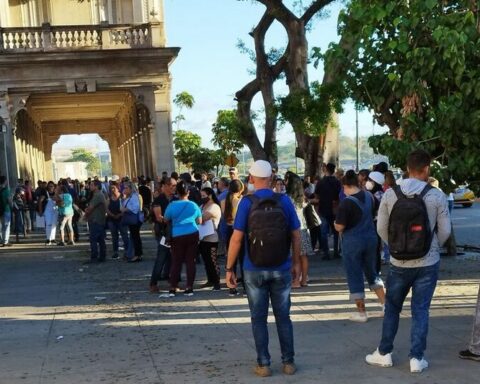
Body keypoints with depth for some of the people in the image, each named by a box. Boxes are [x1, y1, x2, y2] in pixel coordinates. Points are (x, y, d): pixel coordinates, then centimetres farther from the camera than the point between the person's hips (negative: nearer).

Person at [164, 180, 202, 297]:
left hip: (177, 236, -1)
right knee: (190, 261, 5)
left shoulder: (172, 205, -5)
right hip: (193, 235, 1)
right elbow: (199, 221, 10)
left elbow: (166, 220, 7)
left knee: (176, 262, 5)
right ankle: (189, 288, 6)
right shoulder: (194, 205, 1)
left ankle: (172, 288, 3)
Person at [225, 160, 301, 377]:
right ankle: (288, 362, 17)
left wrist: (229, 268, -5)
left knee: (259, 318, 9)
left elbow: (237, 238, -12)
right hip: (281, 269, 2)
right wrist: (296, 262, 13)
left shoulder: (247, 202, -9)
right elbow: (296, 235, 0)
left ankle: (264, 364, 12)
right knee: (283, 316, 13)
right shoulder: (284, 200, -4)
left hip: (254, 270, -2)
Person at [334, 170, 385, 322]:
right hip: (370, 238, 6)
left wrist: (335, 224, 2)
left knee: (355, 277, 6)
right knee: (372, 272, 22)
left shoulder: (347, 202, -20)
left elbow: (339, 227, -19)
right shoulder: (369, 196, 0)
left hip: (353, 241, -6)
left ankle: (361, 312, 11)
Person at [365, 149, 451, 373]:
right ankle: (416, 358, 13)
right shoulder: (436, 196, -11)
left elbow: (381, 229, -1)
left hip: (399, 262, 1)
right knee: (420, 310, 8)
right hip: (428, 263, -1)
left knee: (392, 308, 15)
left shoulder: (390, 194, -7)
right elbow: (445, 231, -4)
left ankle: (384, 353, 24)